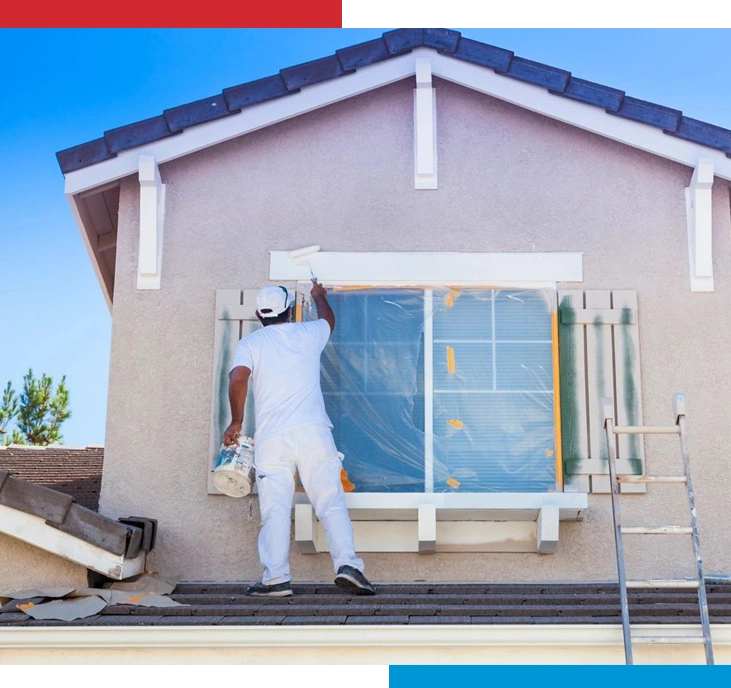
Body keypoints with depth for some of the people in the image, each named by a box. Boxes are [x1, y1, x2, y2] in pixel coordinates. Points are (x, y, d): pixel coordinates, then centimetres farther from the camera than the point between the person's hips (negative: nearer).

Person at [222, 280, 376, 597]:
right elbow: (328, 318, 40)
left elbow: (238, 377, -9)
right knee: (331, 501, -2)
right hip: (313, 431, 1)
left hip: (271, 437, -1)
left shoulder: (250, 343, 9)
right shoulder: (308, 334, 16)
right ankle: (347, 563, -15)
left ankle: (276, 575, -11)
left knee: (275, 508, -3)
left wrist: (236, 422, 0)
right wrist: (318, 295, 59)